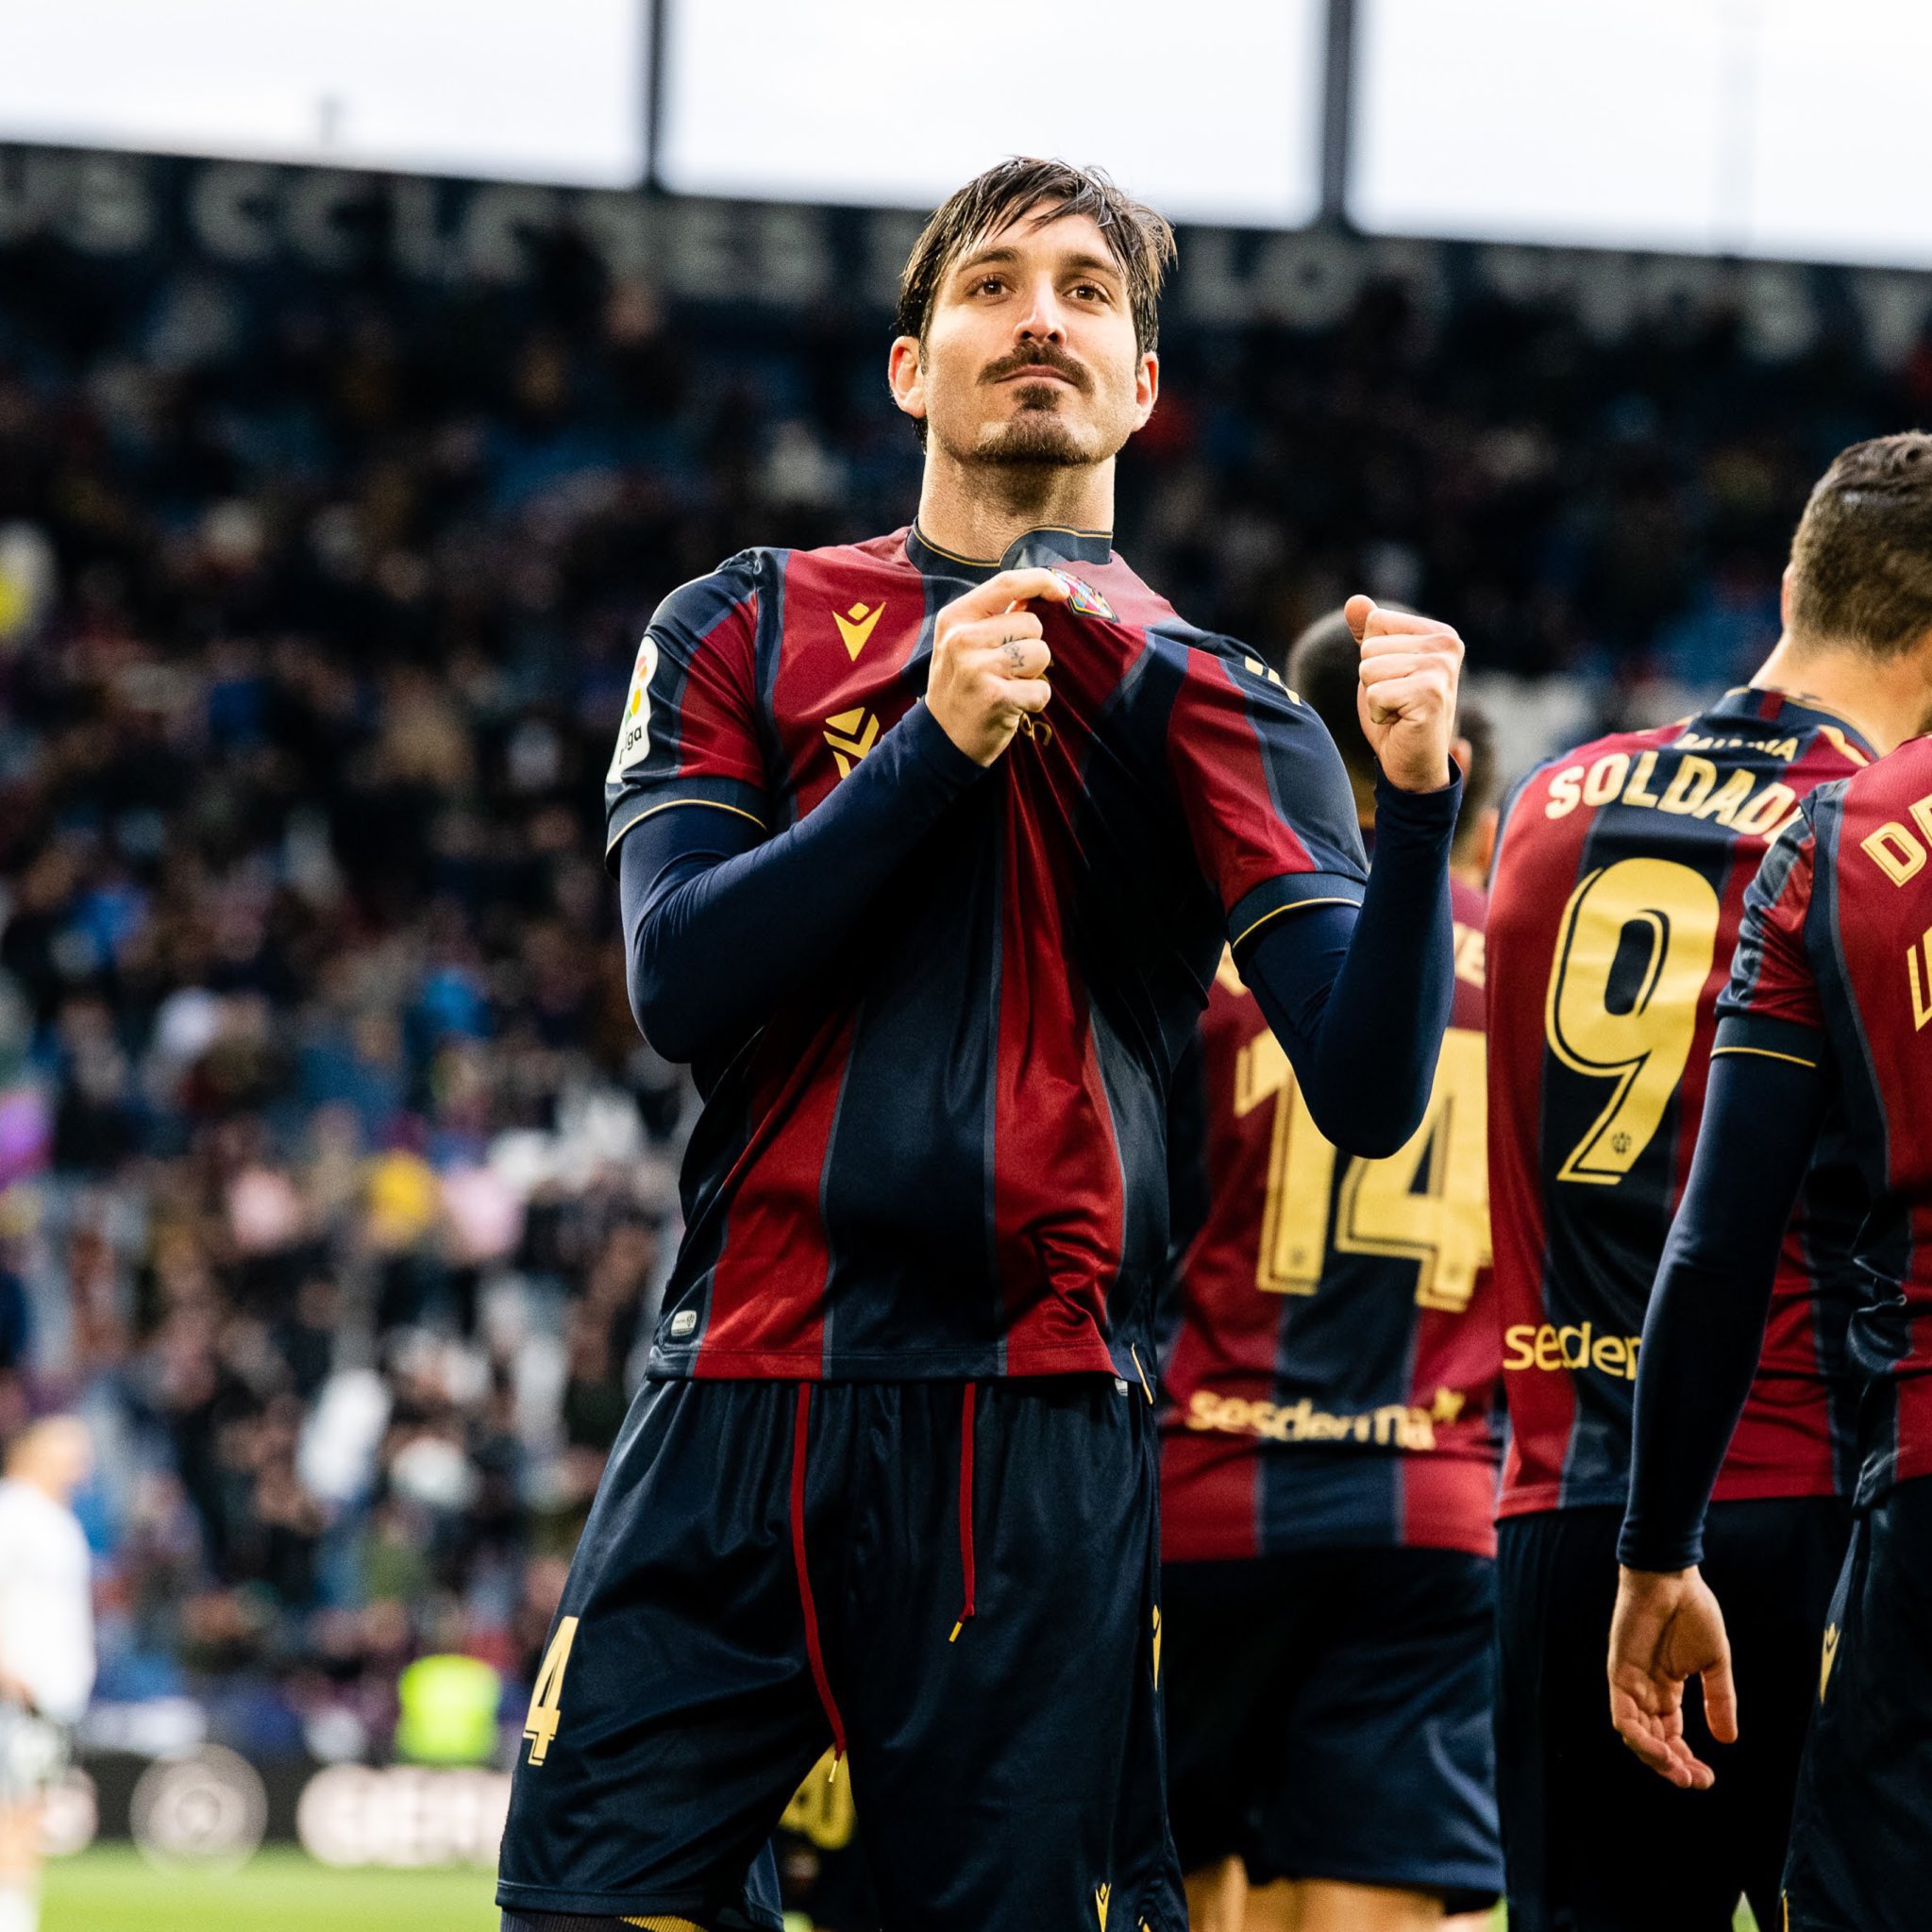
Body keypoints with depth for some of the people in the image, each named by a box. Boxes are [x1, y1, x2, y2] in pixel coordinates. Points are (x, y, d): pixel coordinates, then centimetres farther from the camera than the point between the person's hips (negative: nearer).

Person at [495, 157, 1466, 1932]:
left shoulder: (1211, 710, 9)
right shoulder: (745, 633, 13)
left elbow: (1365, 1095, -3)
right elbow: (680, 978, -2)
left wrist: (1416, 803, -19)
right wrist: (939, 746, -9)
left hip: (1040, 1448, -1)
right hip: (733, 1413, 1)